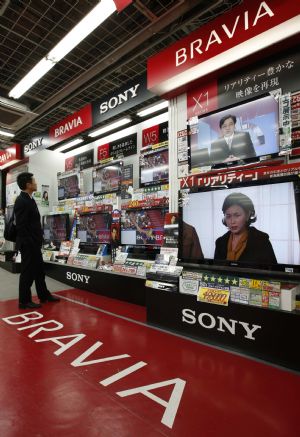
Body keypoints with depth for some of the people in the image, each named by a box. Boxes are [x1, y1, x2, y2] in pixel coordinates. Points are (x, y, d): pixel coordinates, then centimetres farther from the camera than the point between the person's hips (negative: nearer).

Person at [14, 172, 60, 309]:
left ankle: (44, 295, 29)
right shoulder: (21, 201, -17)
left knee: (39, 270, 17)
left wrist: (37, 241, 15)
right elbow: (21, 226, -21)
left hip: (34, 243, 9)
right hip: (28, 244, -9)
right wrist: (30, 243, -20)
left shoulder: (29, 199, 12)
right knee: (28, 272, 2)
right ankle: (24, 301, 16)